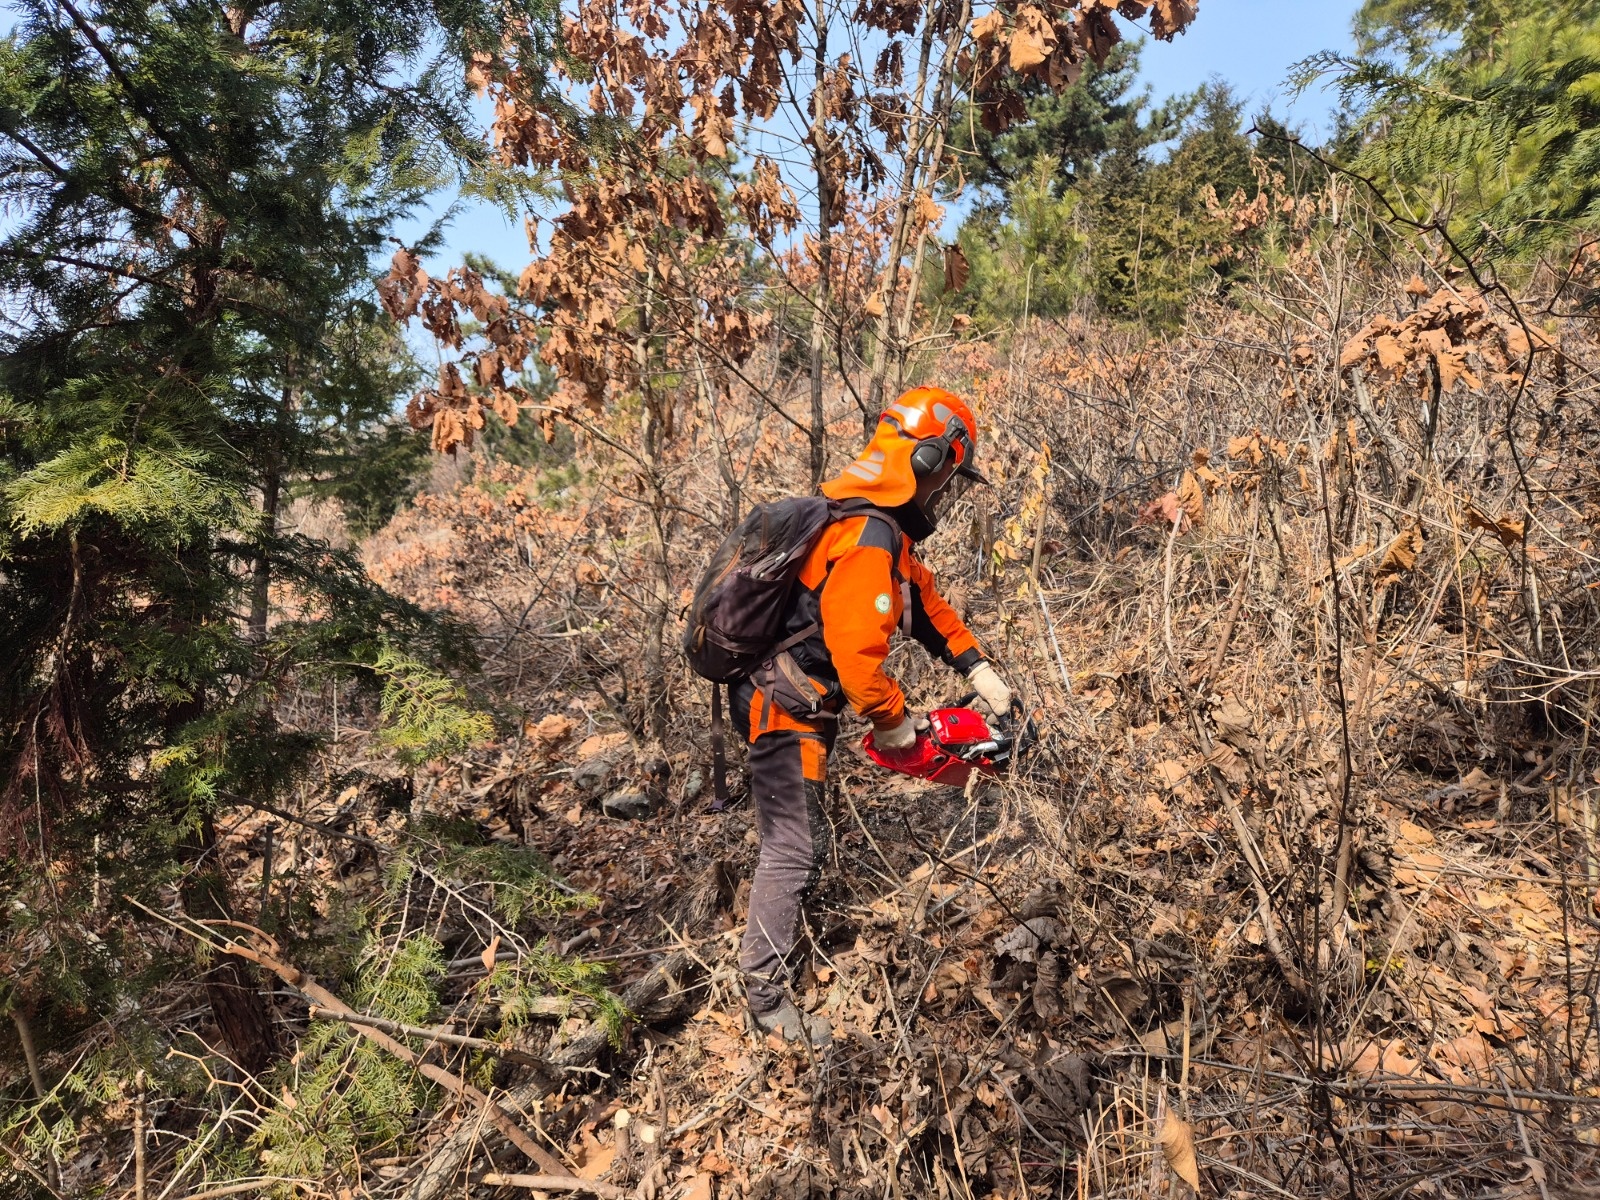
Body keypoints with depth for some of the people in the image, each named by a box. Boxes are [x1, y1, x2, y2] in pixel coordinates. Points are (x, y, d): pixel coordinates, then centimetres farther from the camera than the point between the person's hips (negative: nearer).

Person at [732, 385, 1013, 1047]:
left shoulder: (885, 530, 8)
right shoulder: (868, 544, -26)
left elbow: (927, 603, 16)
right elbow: (858, 655, -29)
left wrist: (983, 673, 13)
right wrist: (897, 727, -14)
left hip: (796, 699, 11)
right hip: (786, 707, -11)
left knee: (799, 837, 26)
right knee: (796, 848, -3)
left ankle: (778, 927, 46)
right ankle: (765, 994, 9)